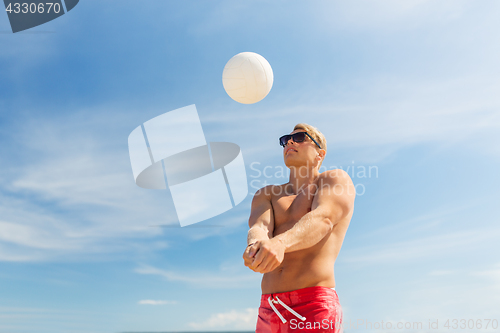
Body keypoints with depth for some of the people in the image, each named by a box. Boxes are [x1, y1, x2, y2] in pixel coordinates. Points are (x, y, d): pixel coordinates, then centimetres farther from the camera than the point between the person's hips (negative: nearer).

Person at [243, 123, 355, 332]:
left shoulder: (337, 179, 6)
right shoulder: (266, 195, 18)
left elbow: (322, 219, -14)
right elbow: (259, 226, -3)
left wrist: (280, 243, -33)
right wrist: (256, 244, -27)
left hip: (315, 307, -4)